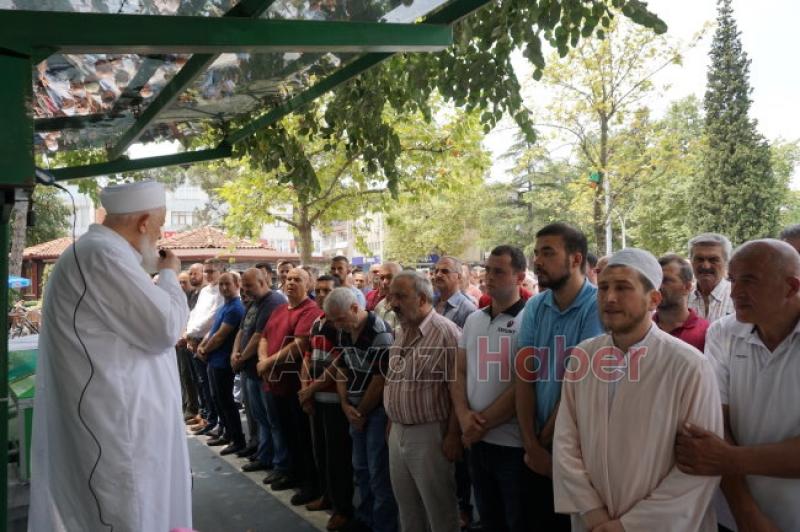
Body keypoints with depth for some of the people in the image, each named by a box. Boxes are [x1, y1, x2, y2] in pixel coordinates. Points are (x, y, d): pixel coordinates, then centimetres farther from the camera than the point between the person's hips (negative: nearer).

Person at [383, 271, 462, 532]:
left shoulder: (446, 332, -17)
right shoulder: (400, 333, 9)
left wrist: (453, 435, -18)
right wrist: (392, 423, 14)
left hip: (429, 433, -8)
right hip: (397, 431, 8)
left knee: (439, 510, 7)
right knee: (407, 507, 21)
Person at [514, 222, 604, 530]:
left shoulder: (598, 306, -16)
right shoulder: (534, 307, 3)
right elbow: (524, 375, -2)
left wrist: (544, 440, -9)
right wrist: (531, 444, -9)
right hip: (539, 448, 5)